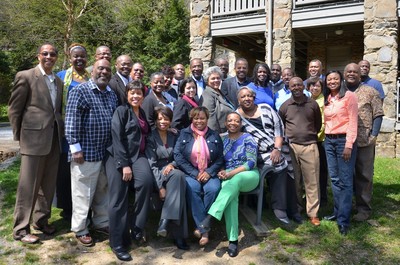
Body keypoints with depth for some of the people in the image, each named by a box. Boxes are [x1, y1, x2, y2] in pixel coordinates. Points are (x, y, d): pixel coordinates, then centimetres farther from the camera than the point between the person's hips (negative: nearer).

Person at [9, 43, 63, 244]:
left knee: (48, 184, 13)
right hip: (34, 138, -6)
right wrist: (19, 136, -2)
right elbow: (14, 109, -3)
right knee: (28, 185, 0)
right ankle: (21, 229, 11)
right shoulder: (25, 76, -4)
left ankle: (41, 220, 28)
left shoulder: (58, 81, 14)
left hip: (54, 139, 6)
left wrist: (59, 130, 8)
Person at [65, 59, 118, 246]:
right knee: (83, 193, 3)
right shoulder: (80, 90, -7)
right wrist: (75, 147, -17)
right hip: (86, 152, -7)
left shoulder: (112, 95, 14)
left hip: (107, 152, 7)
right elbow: (71, 119, -13)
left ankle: (101, 223, 31)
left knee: (103, 191, 16)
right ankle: (80, 229, 17)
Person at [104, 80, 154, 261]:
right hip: (118, 157, -4)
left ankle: (137, 228, -12)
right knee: (119, 199, -7)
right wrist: (124, 164, -18)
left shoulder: (143, 114, 18)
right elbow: (117, 139, -11)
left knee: (146, 181, -26)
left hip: (137, 155, 5)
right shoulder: (121, 111, -2)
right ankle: (118, 244, 6)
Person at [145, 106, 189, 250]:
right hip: (157, 176, -4)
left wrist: (172, 164, -11)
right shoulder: (151, 138, -1)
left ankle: (165, 221, -36)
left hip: (172, 172, 4)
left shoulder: (174, 137, 13)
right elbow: (152, 164, -10)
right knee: (179, 175, -35)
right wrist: (161, 186, -21)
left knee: (178, 175, -34)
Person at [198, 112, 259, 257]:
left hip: (248, 175, -2)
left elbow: (252, 162, -8)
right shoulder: (223, 140, 14)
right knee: (231, 196, -33)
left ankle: (210, 216, -47)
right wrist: (222, 172, -9)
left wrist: (232, 173, -18)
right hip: (229, 177, 2)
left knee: (235, 181, -39)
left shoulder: (247, 138, 0)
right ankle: (233, 240, -34)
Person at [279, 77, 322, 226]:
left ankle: (313, 213, 9)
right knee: (294, 181, 8)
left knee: (312, 181, 1)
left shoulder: (312, 104, 5)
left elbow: (318, 123, 16)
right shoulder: (285, 106, 4)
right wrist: (287, 137, 7)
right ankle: (296, 209, 23)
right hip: (291, 146, 0)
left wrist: (312, 135, 11)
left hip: (310, 146, 0)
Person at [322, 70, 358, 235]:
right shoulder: (327, 99, 14)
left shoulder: (349, 96, -5)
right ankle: (337, 212, 21)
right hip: (329, 141, 6)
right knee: (335, 179, 11)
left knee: (345, 181, -4)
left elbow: (353, 121, -10)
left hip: (343, 141, -6)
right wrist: (325, 137, 7)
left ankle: (343, 219, -1)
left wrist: (348, 145, -15)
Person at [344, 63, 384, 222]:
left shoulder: (370, 92, 2)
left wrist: (374, 135, -11)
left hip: (364, 142, -3)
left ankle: (364, 209, 14)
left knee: (364, 176, 4)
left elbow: (378, 115, -2)